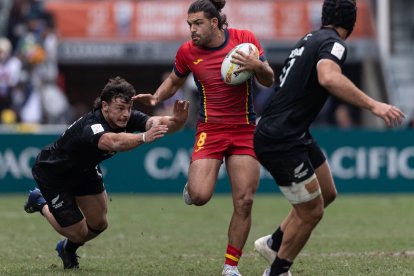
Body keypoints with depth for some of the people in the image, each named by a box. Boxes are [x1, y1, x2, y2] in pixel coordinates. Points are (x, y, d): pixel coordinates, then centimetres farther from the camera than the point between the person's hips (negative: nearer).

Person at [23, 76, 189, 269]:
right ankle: (41, 204, 29)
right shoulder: (91, 126, -43)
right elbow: (112, 141, -65)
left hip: (84, 170, 7)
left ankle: (68, 248, 42)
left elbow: (156, 122, -37)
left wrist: (176, 120, -59)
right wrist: (143, 137, -81)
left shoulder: (128, 118, -22)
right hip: (51, 172, -7)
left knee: (99, 224, 9)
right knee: (78, 233, 1)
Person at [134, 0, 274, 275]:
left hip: (245, 131, 0)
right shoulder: (187, 51, -2)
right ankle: (192, 186, 20)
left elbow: (269, 80, 1)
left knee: (244, 201, -5)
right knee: (199, 196, -19)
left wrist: (258, 67, -21)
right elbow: (175, 80, 18)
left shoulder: (245, 39, -5)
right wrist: (156, 98, -1)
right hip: (210, 130, 0)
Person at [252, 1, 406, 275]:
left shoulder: (312, 38, 11)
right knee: (311, 211, -2)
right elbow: (328, 77, -39)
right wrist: (373, 105, -43)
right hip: (281, 141, -10)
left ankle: (274, 243, 33)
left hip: (297, 135, 10)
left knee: (327, 193, 19)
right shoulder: (333, 43, -17)